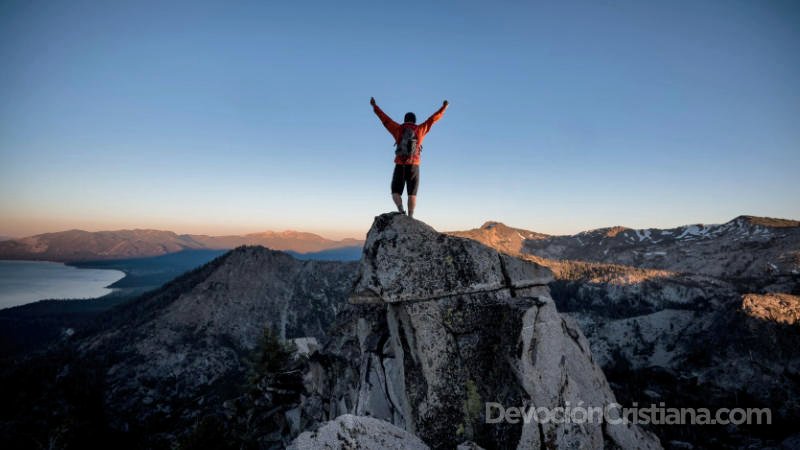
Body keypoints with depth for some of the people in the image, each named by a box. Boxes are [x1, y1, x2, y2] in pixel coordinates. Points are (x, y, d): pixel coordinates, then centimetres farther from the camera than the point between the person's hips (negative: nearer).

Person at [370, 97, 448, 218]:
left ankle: (401, 210, -18)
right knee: (412, 193, 4)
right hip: (414, 167, 0)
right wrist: (443, 108, 31)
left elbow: (384, 118, 14)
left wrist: (374, 106, 27)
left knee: (396, 192, 7)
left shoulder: (398, 129, 6)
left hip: (400, 166, 0)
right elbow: (433, 119, 17)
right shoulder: (420, 129, 6)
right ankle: (410, 217, -9)